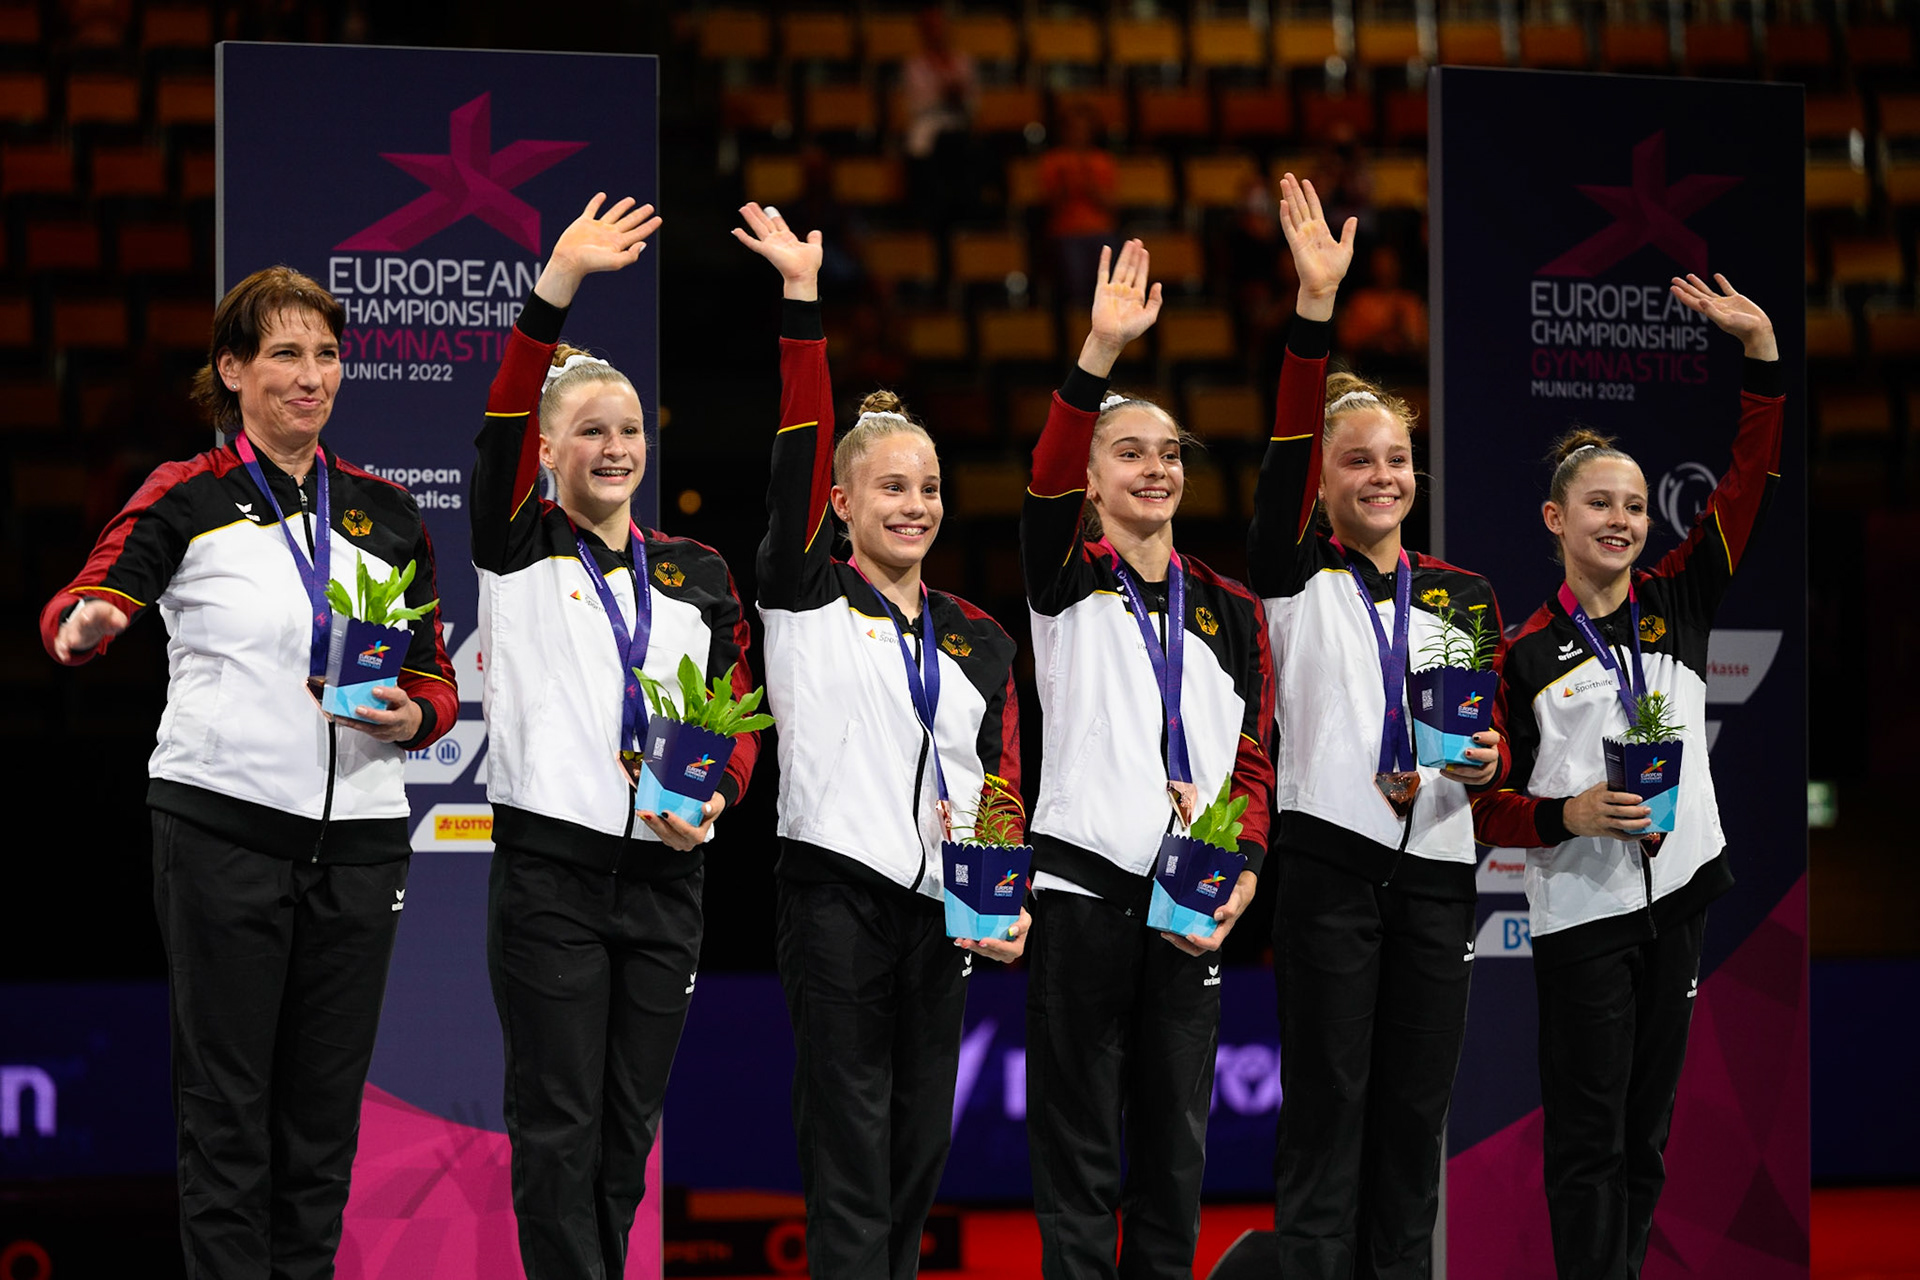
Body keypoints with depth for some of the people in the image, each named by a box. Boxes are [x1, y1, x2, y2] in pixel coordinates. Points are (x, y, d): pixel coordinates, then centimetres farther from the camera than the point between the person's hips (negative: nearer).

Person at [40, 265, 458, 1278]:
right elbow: (79, 608, -13)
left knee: (323, 1109, 7)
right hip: (222, 825, -4)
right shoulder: (188, 498, 1)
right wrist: (84, 625, -36)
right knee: (226, 1106, -3)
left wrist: (410, 717, -7)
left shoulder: (385, 512, 13)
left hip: (358, 836, 4)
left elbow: (438, 682, 15)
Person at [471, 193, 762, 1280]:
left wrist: (715, 799, -10)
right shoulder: (521, 548, 3)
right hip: (551, 864, -4)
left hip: (666, 871, 4)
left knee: (630, 1126, 8)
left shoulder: (700, 574, 14)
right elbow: (502, 425, -13)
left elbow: (742, 713, 12)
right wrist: (560, 284, -24)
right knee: (560, 1125, -5)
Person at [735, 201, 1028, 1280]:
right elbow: (800, 453, -8)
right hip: (836, 894, -5)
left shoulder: (979, 640, 15)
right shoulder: (808, 602, 2)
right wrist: (802, 301, -15)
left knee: (921, 1145, 8)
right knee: (850, 1149, -6)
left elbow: (1005, 781, 14)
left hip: (941, 906, 5)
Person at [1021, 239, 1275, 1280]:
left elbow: (1251, 761, 14)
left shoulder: (1231, 612, 13)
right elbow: (1049, 479, -17)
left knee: (1176, 1144, 7)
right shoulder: (1069, 581, 2)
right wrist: (1101, 353, -30)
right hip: (1083, 882, -4)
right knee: (1077, 1144, -2)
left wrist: (1242, 872, -3)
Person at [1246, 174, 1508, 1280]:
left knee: (1416, 1114, 6)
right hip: (1330, 864, -3)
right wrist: (1317, 302, -25)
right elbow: (1287, 448, -14)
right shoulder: (1299, 578, 2)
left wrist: (1486, 764, -10)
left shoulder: (1465, 595, 13)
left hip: (1437, 868, 4)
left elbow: (1498, 739, 15)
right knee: (1326, 1108, -3)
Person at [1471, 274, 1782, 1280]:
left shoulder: (1677, 604, 7)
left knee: (1647, 1128, 9)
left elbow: (1751, 482, 1)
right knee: (1590, 1137, -3)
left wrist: (1761, 347, -6)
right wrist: (1569, 815, -20)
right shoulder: (1525, 651, -3)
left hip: (1677, 895, 4)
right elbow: (1484, 802, -2)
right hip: (1580, 910, -4)